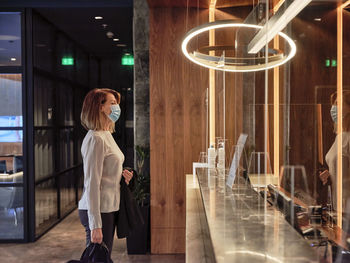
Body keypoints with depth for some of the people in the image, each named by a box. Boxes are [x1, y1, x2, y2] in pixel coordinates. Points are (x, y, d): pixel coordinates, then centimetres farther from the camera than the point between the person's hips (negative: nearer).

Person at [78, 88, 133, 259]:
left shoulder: (107, 135, 13)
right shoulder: (95, 139, -17)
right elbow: (92, 184, -21)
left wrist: (120, 175, 2)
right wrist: (95, 225, -22)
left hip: (109, 208, 9)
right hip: (99, 211, -9)